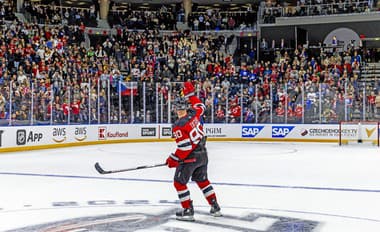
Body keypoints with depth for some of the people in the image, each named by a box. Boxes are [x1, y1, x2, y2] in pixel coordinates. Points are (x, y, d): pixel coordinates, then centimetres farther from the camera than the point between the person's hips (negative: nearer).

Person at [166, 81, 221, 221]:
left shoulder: (178, 127, -20)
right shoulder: (194, 114, -2)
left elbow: (184, 147, -23)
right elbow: (201, 106, 23)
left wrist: (174, 159, -11)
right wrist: (190, 94, 29)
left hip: (190, 157, -8)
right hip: (203, 154, 8)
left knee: (179, 182, 7)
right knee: (202, 180, 22)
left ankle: (188, 211, 5)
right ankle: (215, 207, 24)